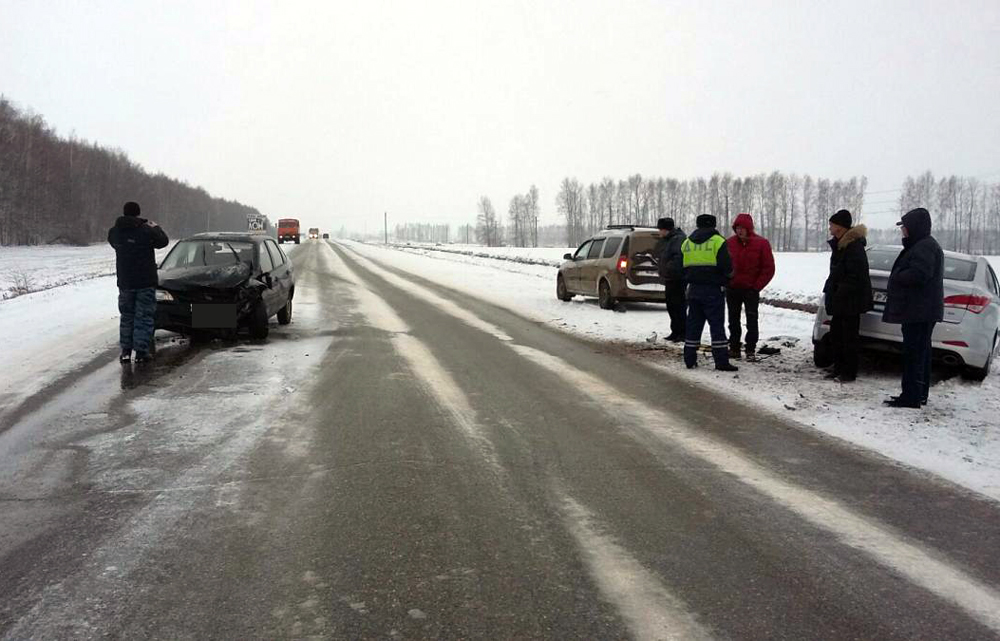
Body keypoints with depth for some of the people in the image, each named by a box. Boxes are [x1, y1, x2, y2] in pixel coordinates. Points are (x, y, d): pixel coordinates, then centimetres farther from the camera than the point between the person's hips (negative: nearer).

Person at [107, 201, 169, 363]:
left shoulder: (114, 232, 0)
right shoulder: (146, 231, -13)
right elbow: (163, 241, 2)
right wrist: (156, 227, 19)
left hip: (124, 282, 4)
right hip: (145, 282, -4)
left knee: (126, 316, 15)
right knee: (144, 317, 2)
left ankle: (125, 351, 14)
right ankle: (141, 352, 0)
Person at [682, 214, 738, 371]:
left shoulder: (686, 243, 10)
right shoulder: (718, 241, -7)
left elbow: (681, 268, 10)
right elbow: (727, 267, -12)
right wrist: (728, 275, 8)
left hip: (694, 289, 5)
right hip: (713, 289, -5)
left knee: (693, 324, 11)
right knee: (717, 325, -3)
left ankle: (690, 359, 12)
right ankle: (721, 361, -5)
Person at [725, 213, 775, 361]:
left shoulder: (761, 243, -6)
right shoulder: (730, 242, 2)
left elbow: (769, 268, -5)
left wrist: (757, 286, -9)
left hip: (751, 289, -3)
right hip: (732, 288, 3)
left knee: (751, 320, -1)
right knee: (733, 320, 9)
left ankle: (751, 350, 4)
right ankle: (734, 348, 16)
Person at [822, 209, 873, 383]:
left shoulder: (854, 245, -17)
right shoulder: (839, 244, 14)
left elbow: (854, 274, -22)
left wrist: (841, 292, -22)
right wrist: (829, 291, 14)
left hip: (850, 299, -10)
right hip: (839, 298, 10)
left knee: (849, 336, -3)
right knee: (836, 334, 13)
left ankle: (849, 373, 4)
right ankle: (839, 369, 22)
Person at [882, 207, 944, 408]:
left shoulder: (925, 247, -16)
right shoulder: (921, 245, 18)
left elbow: (919, 274, -26)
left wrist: (897, 277, -11)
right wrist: (899, 276, 9)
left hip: (919, 310, -11)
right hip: (921, 309, 11)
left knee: (914, 352, -9)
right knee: (920, 352, 15)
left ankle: (911, 397, -7)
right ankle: (919, 394, 23)